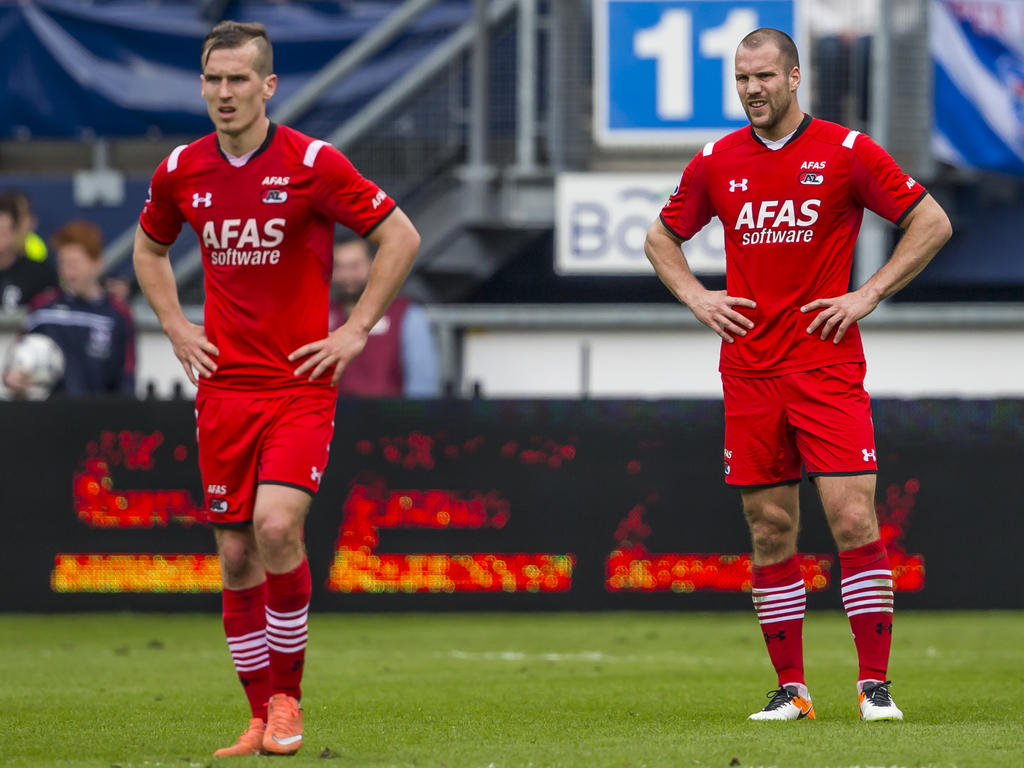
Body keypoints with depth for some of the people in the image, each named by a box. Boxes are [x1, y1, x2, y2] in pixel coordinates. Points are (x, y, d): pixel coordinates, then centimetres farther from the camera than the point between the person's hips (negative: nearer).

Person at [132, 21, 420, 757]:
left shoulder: (313, 163, -8)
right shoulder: (182, 171, 4)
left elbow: (401, 236, -1)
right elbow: (149, 248, 24)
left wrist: (357, 329, -5)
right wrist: (176, 325, 11)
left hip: (301, 382, -4)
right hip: (224, 385, 4)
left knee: (277, 525, -21)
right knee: (236, 554, 3)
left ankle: (287, 696, -3)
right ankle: (262, 717, 14)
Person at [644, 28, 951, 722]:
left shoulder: (846, 151, -2)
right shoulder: (716, 162, 8)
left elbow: (932, 223, 1)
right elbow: (662, 237, 23)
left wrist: (869, 294, -6)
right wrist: (696, 297, 6)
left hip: (827, 365, -3)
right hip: (749, 372, 3)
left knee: (853, 519, -11)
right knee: (771, 531, 4)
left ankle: (876, 685, -6)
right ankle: (791, 689, 10)